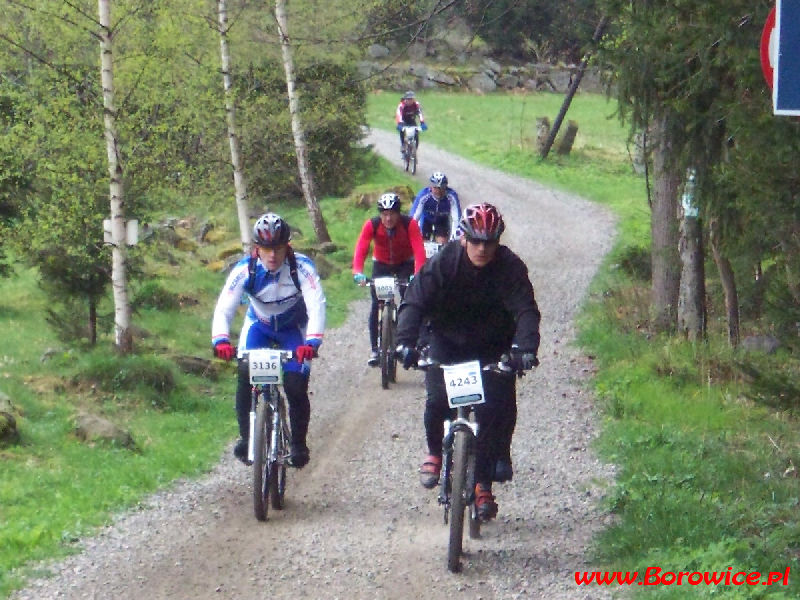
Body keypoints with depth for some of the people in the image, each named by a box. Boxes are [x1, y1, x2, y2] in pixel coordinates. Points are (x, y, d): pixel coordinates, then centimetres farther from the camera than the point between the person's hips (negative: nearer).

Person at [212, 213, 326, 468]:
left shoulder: (301, 267, -30)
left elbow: (316, 306, -39)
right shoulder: (245, 269, -27)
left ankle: (298, 443, 8)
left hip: (293, 328, -1)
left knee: (296, 387, -14)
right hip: (259, 325, 1)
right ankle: (246, 437, -2)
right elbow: (224, 308, -33)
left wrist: (312, 341, -56)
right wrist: (220, 340, -52)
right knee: (246, 376, -20)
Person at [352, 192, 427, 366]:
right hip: (381, 264, 1)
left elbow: (419, 249, -37)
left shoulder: (410, 224, -29)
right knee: (376, 305, -7)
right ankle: (375, 349, 1)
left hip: (405, 264, -1)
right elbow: (361, 249, -33)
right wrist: (358, 273, -50)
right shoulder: (371, 225, -25)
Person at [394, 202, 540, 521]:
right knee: (438, 400, -19)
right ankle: (434, 452, 12)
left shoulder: (510, 267, -18)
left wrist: (525, 348, -46)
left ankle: (483, 483, 0)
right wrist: (405, 342, -44)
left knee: (494, 407, -14)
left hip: (493, 348, 0)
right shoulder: (443, 264, -19)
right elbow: (414, 303, -26)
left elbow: (526, 310, -28)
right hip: (447, 342, 0)